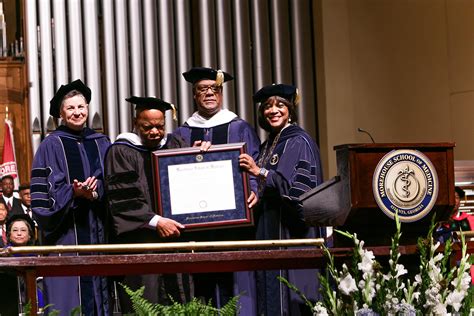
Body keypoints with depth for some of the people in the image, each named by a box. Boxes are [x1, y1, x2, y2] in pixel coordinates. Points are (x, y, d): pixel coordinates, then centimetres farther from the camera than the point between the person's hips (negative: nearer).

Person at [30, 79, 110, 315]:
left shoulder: (101, 144, 13)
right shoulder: (52, 145, 0)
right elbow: (42, 190, -6)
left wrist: (96, 192, -11)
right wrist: (74, 193, -20)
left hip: (98, 230, 4)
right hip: (67, 231, -4)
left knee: (99, 293, 4)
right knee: (69, 296, -6)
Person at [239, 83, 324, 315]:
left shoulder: (298, 142, -6)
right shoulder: (267, 146, 17)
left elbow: (299, 187, -19)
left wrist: (259, 172, -22)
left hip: (291, 233, -8)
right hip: (268, 232, 8)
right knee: (270, 295, 5)